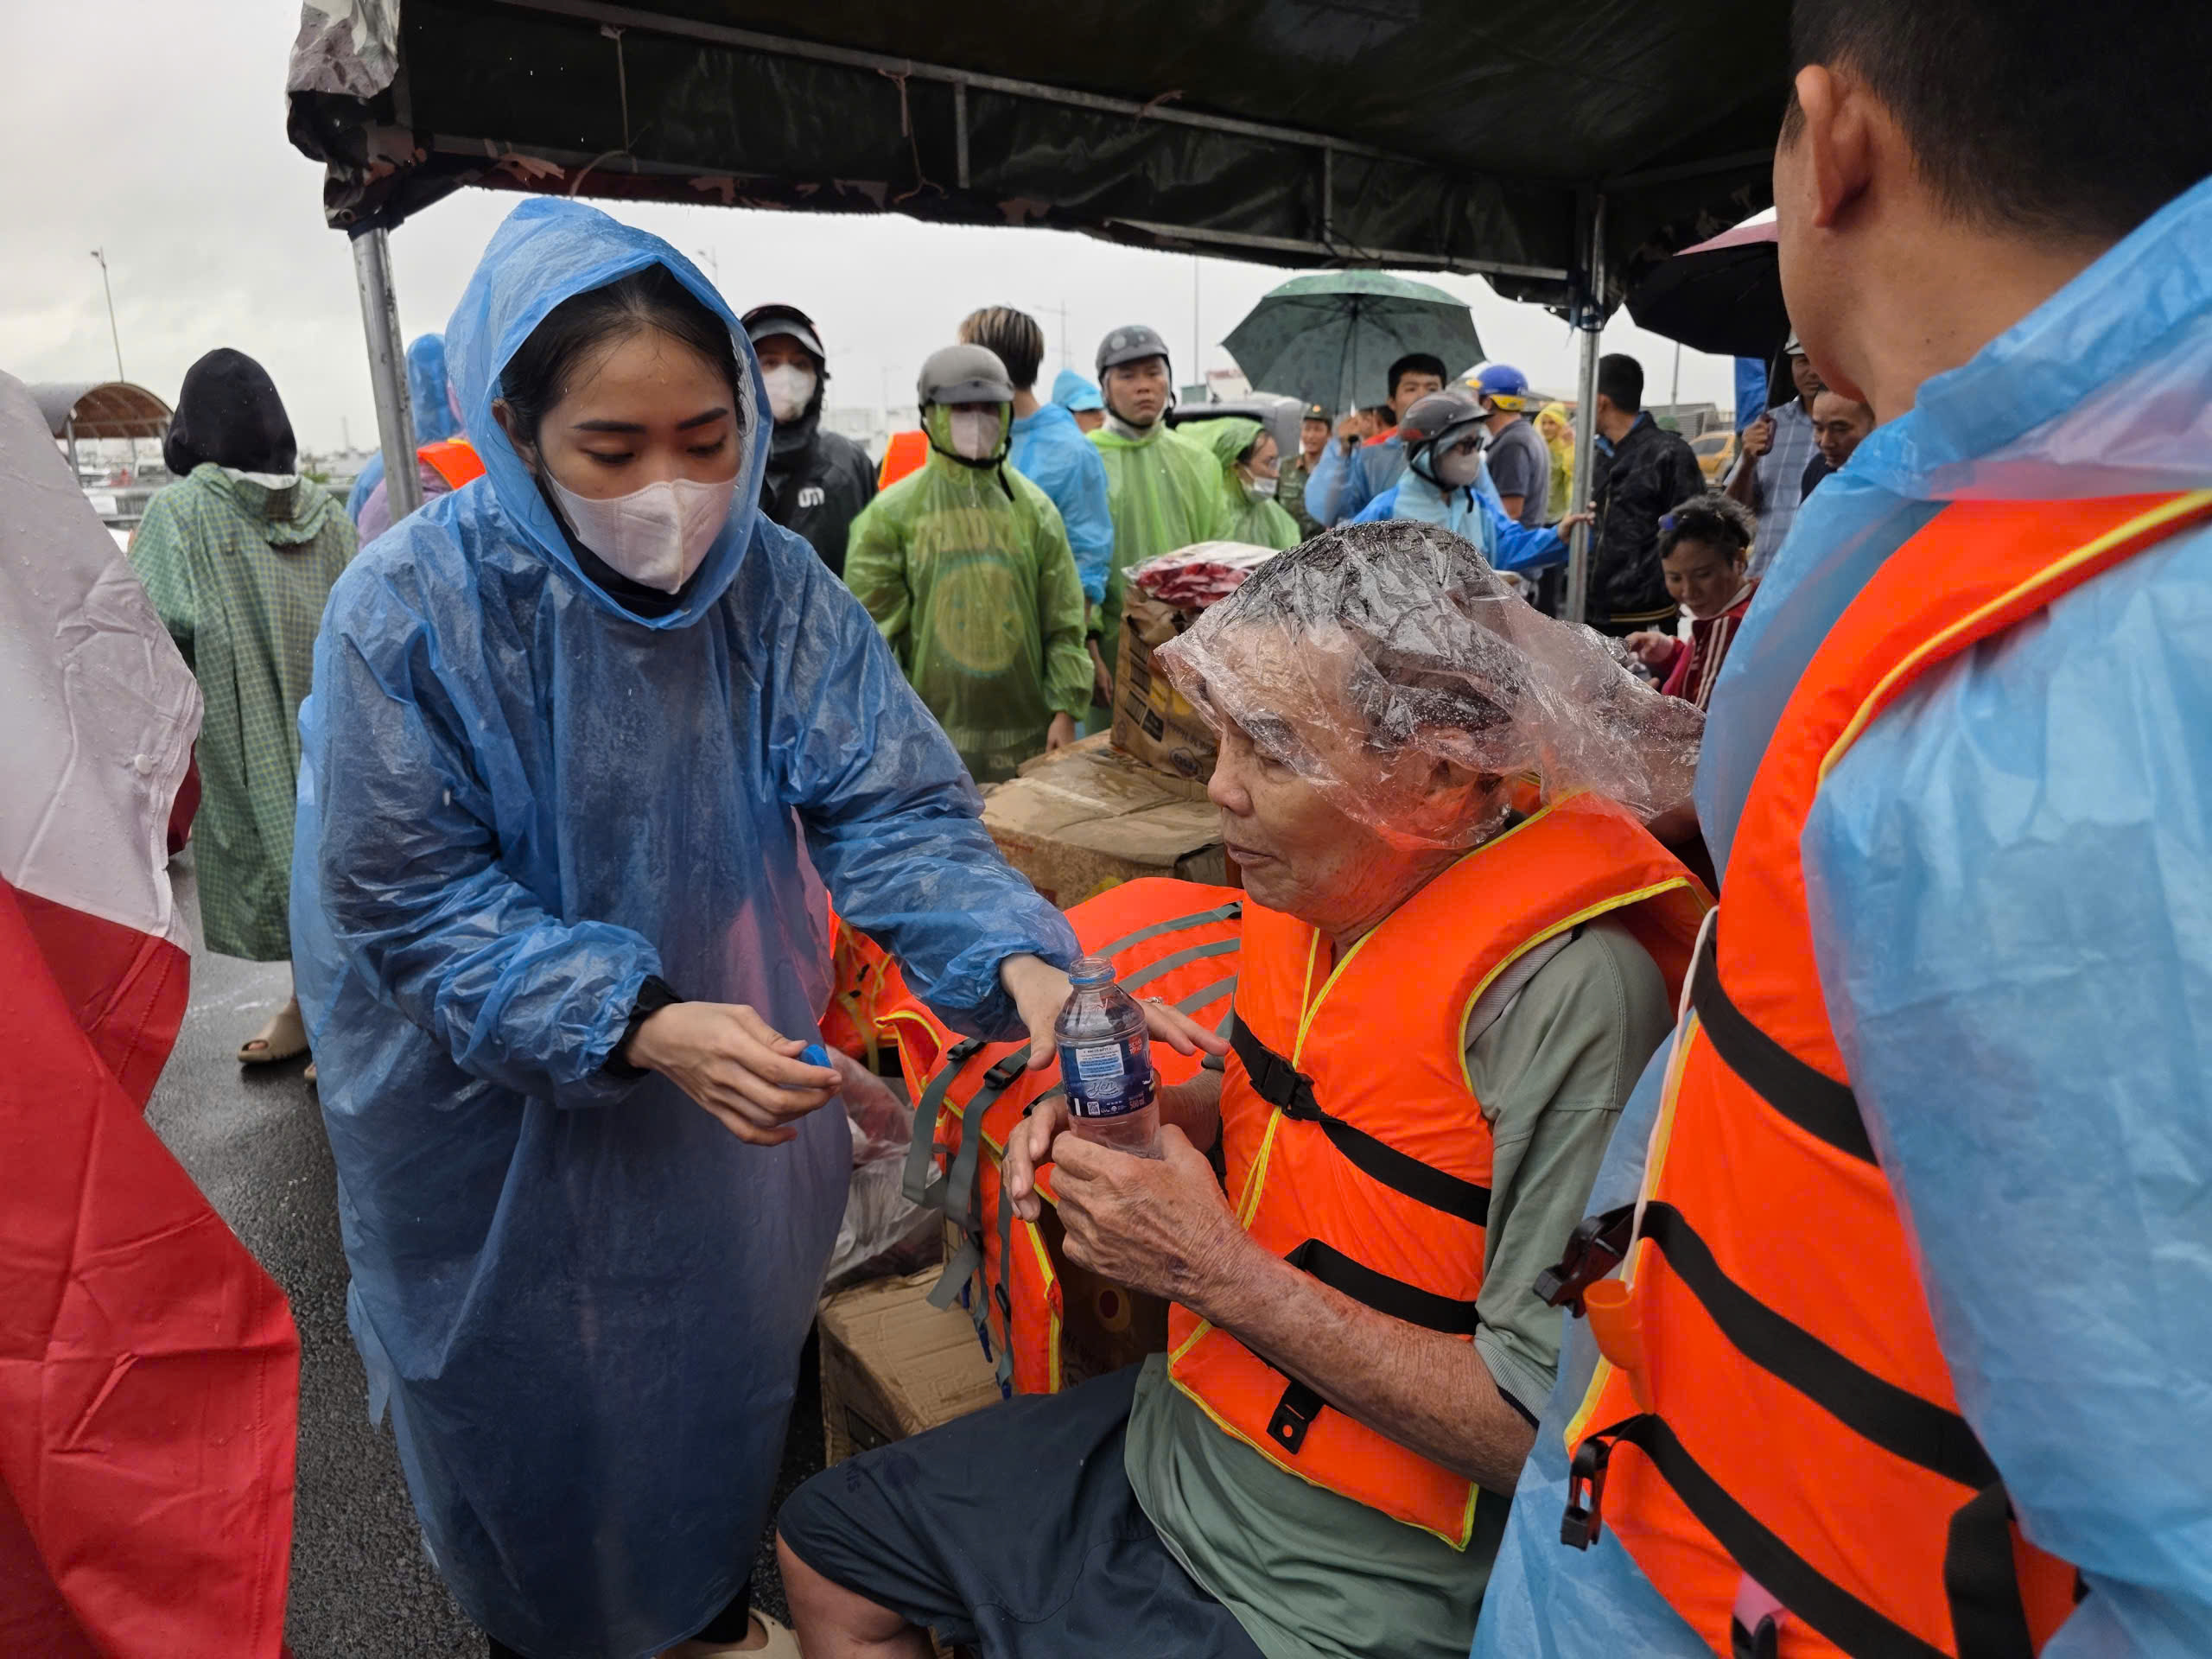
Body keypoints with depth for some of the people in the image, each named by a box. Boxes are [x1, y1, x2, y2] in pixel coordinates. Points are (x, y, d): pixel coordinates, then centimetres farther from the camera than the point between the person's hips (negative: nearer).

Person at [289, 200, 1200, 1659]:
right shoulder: (410, 610, -23)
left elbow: (889, 809, -18)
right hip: (495, 1123, -2)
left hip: (726, 1097, 3)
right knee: (533, 1410, 21)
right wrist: (637, 1024, -36)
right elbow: (418, 910, -21)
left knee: (718, 1366, 25)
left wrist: (1018, 961, -37)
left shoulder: (778, 585, -15)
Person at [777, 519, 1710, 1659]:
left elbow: (1547, 1426, -27)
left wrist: (1220, 1272, -25)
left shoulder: (1566, 991, -29)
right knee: (822, 1546, 18)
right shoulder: (1314, 886, -5)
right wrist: (1142, 1122, -7)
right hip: (1168, 1438, 8)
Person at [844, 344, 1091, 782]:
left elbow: (1064, 619, 6)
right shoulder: (892, 513, 0)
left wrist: (1066, 709, 0)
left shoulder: (1034, 508, 7)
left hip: (1026, 730, 2)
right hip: (934, 734, -2)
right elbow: (870, 627, -2)